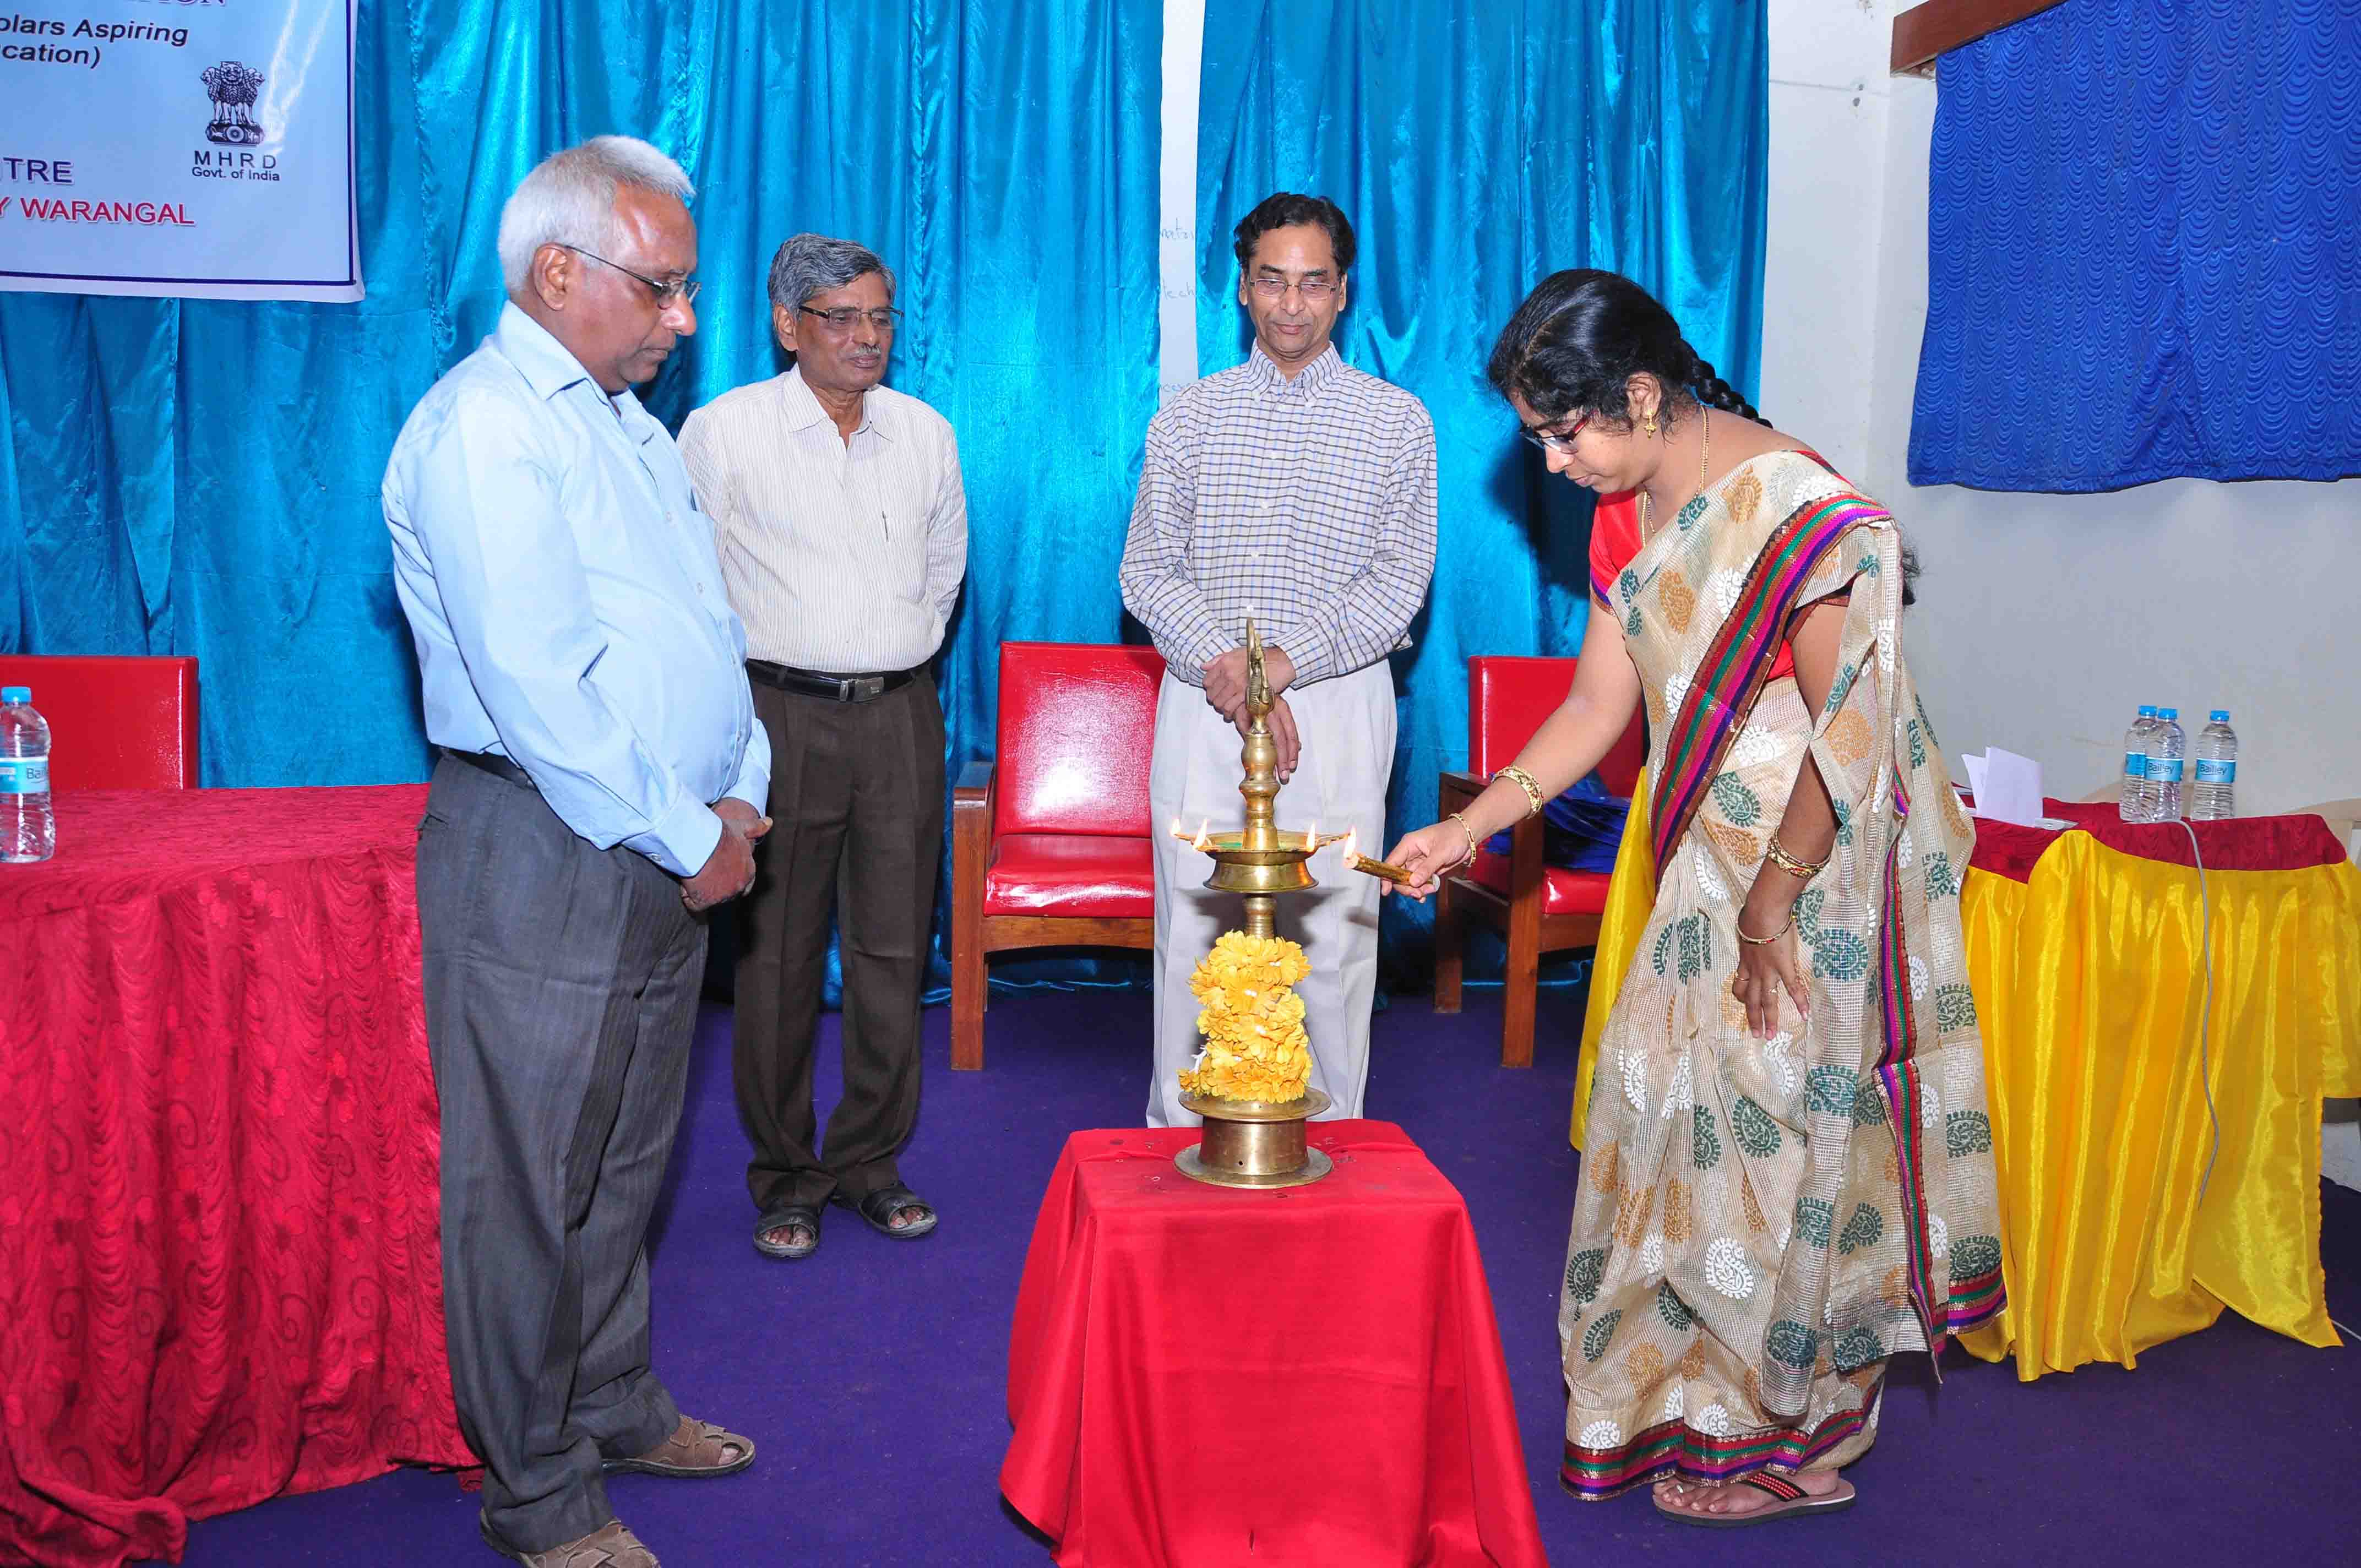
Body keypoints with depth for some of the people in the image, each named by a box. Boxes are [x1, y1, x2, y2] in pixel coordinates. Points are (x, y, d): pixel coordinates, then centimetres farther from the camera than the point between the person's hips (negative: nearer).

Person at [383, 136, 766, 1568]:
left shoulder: (624, 421, 16)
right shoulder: (483, 431, -14)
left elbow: (706, 626, 18)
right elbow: (538, 685, -21)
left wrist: (738, 795, 5)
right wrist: (687, 839, -15)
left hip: (660, 851, 9)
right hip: (542, 858, -9)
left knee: (626, 1160, 19)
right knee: (530, 1180, 3)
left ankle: (617, 1409, 35)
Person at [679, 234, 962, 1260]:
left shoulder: (928, 435, 10)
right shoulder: (723, 432, -2)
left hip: (902, 717, 3)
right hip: (782, 715, -3)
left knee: (893, 948, 6)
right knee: (778, 953, 2)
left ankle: (869, 1162, 20)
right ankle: (785, 1177, 15)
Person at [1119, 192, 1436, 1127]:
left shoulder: (1397, 421, 5)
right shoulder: (1189, 418, 9)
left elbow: (1400, 581, -3)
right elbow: (1148, 572, 2)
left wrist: (1283, 662, -14)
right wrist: (1230, 673, -13)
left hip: (1341, 707, -1)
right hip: (1203, 705, 1)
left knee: (1333, 938, 2)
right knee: (1193, 934, 3)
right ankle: (1181, 1142, 16)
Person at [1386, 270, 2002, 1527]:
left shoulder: (1794, 508, -21)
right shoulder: (1639, 514, 5)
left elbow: (1844, 729, -21)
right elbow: (1597, 705, 7)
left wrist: (1771, 907, -18)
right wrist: (1466, 830, 2)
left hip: (1815, 869, -8)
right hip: (1711, 860, 8)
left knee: (1771, 1129, 2)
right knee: (1685, 1108, 13)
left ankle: (1786, 1435, 21)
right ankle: (1696, 1389, 32)